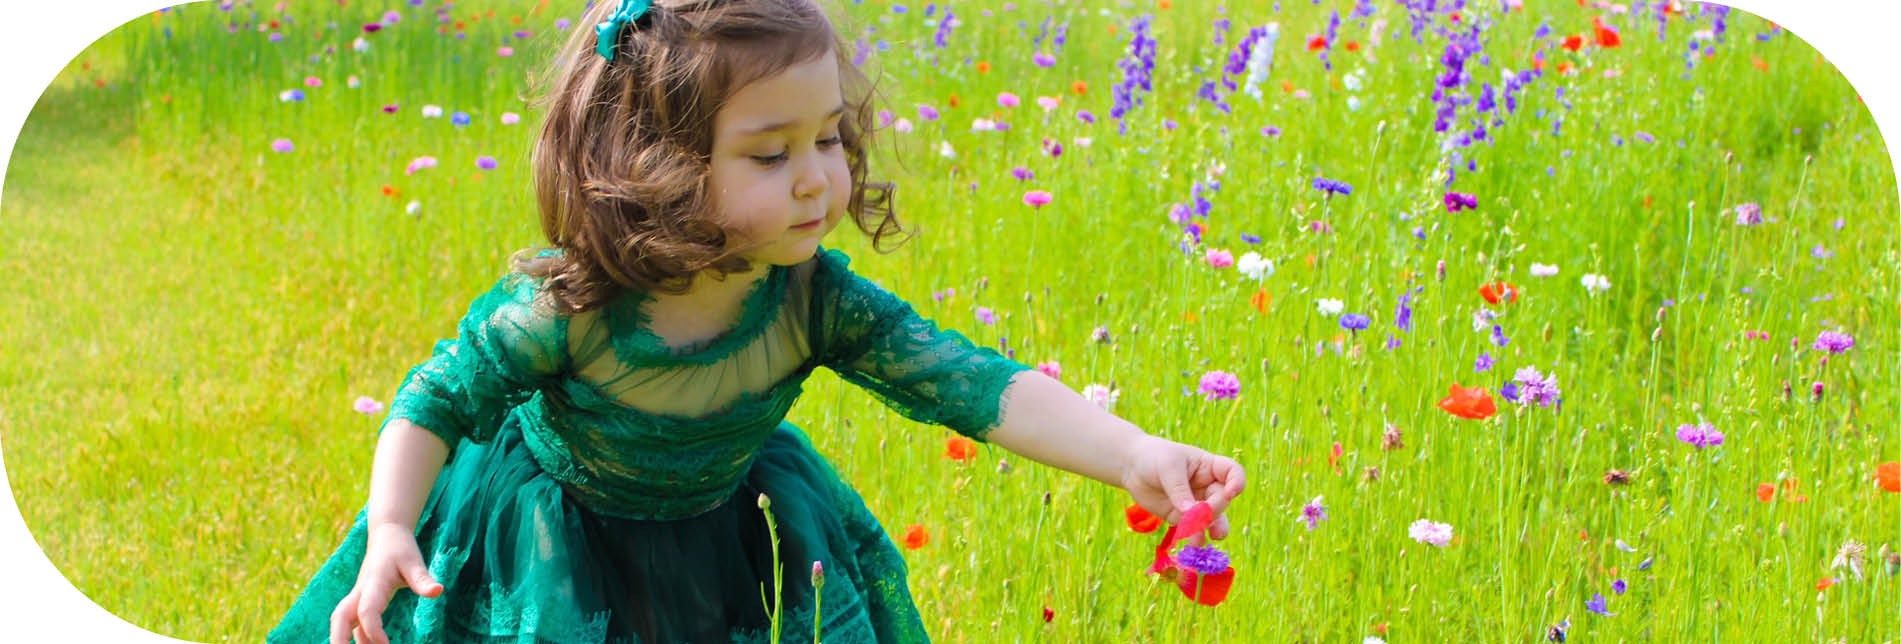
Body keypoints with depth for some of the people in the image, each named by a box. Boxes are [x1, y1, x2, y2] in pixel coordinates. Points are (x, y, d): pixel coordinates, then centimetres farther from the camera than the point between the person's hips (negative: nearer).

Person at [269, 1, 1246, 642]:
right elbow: (438, 400, -19)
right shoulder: (566, 311, -34)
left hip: (730, 526, 4)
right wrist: (389, 535, -35)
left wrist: (1133, 457, -47)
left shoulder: (813, 299, -26)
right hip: (566, 528, -3)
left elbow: (967, 381, -34)